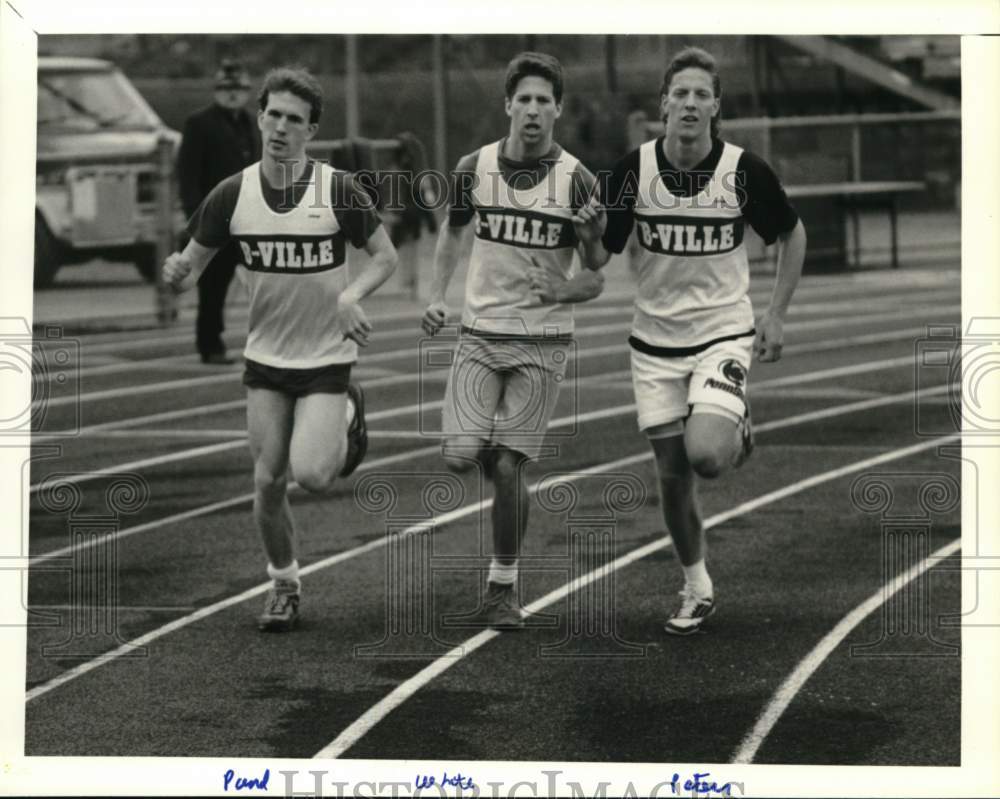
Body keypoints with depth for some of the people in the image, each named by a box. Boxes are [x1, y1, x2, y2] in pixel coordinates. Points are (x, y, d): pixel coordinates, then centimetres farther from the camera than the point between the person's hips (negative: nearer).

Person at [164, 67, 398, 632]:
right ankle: (285, 586, 22)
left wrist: (350, 296, -20)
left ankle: (349, 416, 17)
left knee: (311, 474, -17)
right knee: (268, 481, 0)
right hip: (266, 358, 3)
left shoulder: (338, 190, -12)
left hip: (327, 358, -3)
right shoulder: (232, 195, -6)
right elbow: (192, 269, 1)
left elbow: (386, 256, -2)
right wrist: (177, 273, -24)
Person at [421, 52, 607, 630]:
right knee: (460, 457, -13)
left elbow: (596, 279, -2)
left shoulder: (577, 181, -8)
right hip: (480, 334, 2)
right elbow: (454, 233, 20)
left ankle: (504, 589, 11)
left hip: (543, 341, -2)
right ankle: (499, 459, 25)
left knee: (508, 468, -6)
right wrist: (437, 296, 8)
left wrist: (564, 290, -23)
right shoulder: (474, 168, 0)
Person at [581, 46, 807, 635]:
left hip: (723, 333, -2)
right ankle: (698, 589, 25)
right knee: (672, 472, 5)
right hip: (656, 340, 2)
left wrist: (776, 314, 2)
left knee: (705, 454, -24)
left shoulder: (744, 170, -10)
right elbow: (601, 255, 3)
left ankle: (738, 432, 13)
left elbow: (792, 235, 6)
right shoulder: (634, 170, -7)